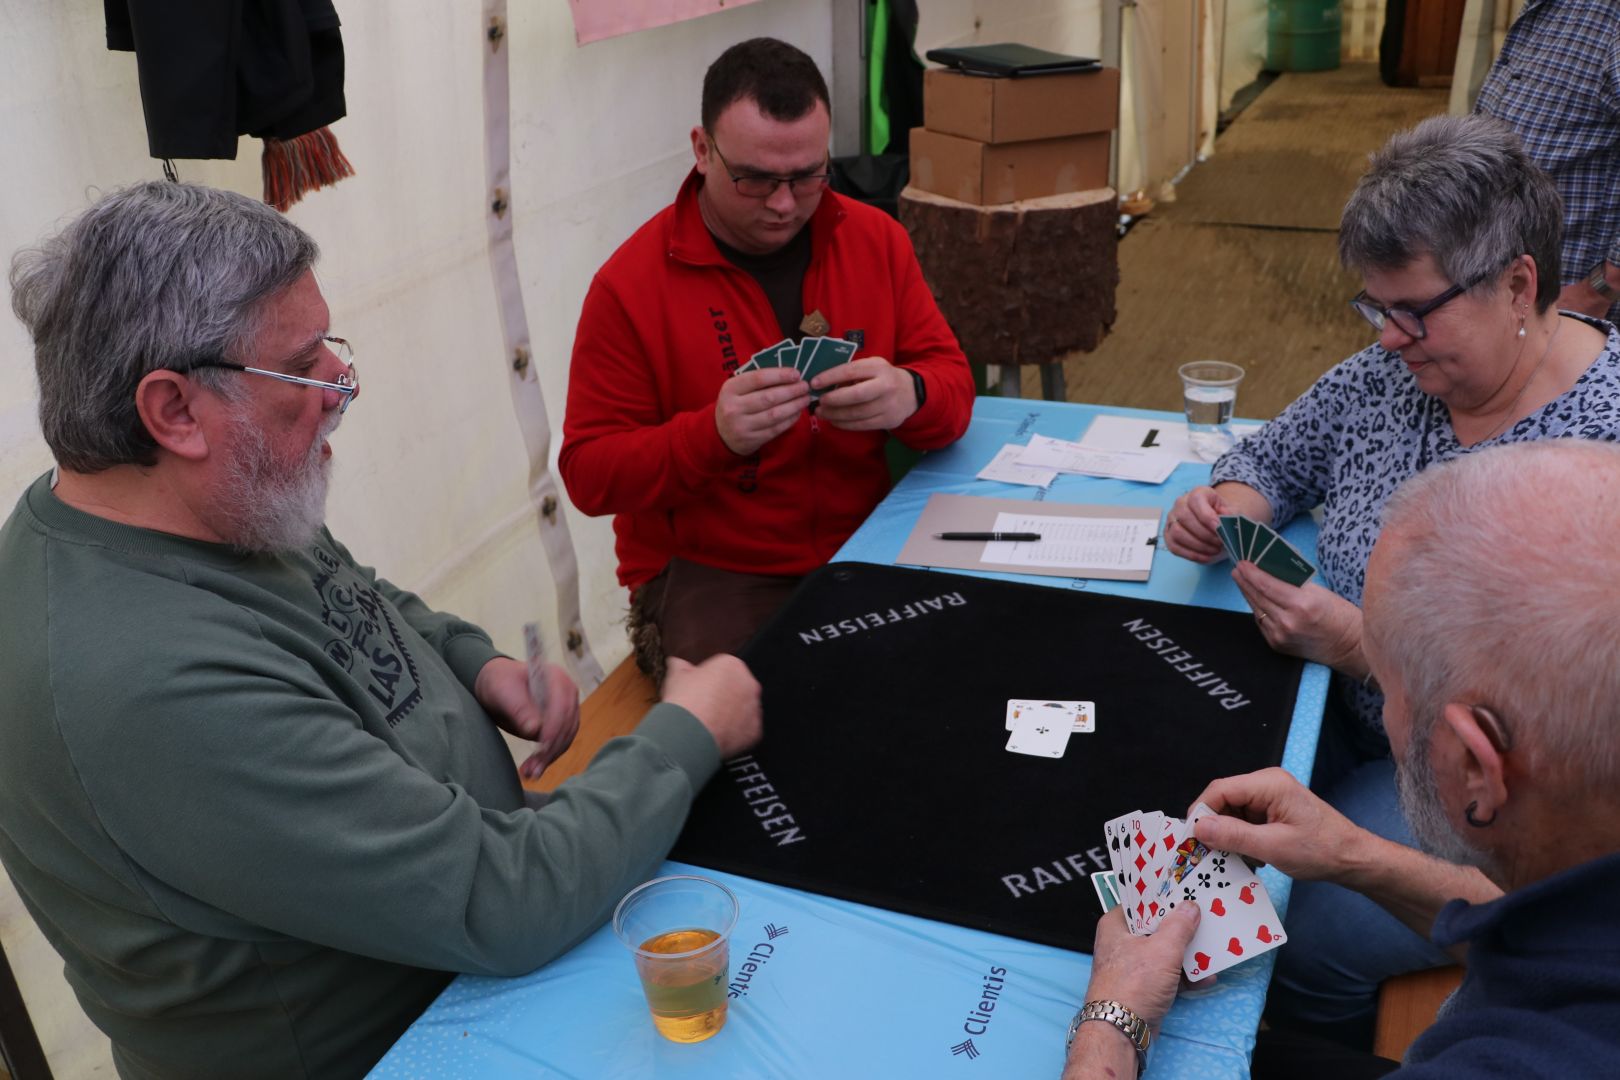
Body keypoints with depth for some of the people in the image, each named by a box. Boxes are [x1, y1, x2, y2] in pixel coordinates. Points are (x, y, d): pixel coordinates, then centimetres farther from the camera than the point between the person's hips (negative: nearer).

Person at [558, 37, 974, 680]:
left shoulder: (878, 241, 5)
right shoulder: (631, 286, -7)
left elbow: (951, 381, 7)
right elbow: (588, 474, -7)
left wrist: (909, 398, -19)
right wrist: (715, 435, -25)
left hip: (863, 550, 4)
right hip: (706, 574, -4)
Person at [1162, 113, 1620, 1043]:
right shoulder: (1395, 371, -2)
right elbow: (1277, 457, 14)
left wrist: (1360, 645, -29)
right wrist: (1228, 509, -9)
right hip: (1353, 718, 7)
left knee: (1300, 940, -21)